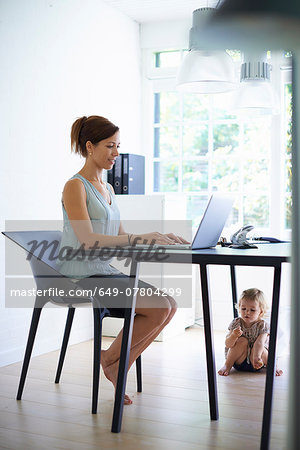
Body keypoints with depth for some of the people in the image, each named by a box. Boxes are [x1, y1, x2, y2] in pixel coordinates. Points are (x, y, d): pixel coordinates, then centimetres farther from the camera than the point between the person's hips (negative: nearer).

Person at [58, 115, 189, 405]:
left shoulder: (107, 188, 17)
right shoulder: (75, 186, -9)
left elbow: (119, 237, 18)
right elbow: (87, 240, -20)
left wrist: (159, 237, 3)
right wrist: (141, 238, -24)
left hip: (105, 271, 9)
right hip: (81, 276, -8)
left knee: (169, 305, -6)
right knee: (159, 307, -19)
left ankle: (119, 365, 3)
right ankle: (110, 360, 1)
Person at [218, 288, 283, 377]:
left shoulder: (263, 326, -13)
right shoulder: (236, 323, -9)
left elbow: (259, 342, -32)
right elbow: (228, 345, -16)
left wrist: (256, 358, -52)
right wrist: (234, 335, -39)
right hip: (239, 361, 1)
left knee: (256, 349, -30)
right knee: (242, 341, -25)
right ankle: (227, 365, -11)